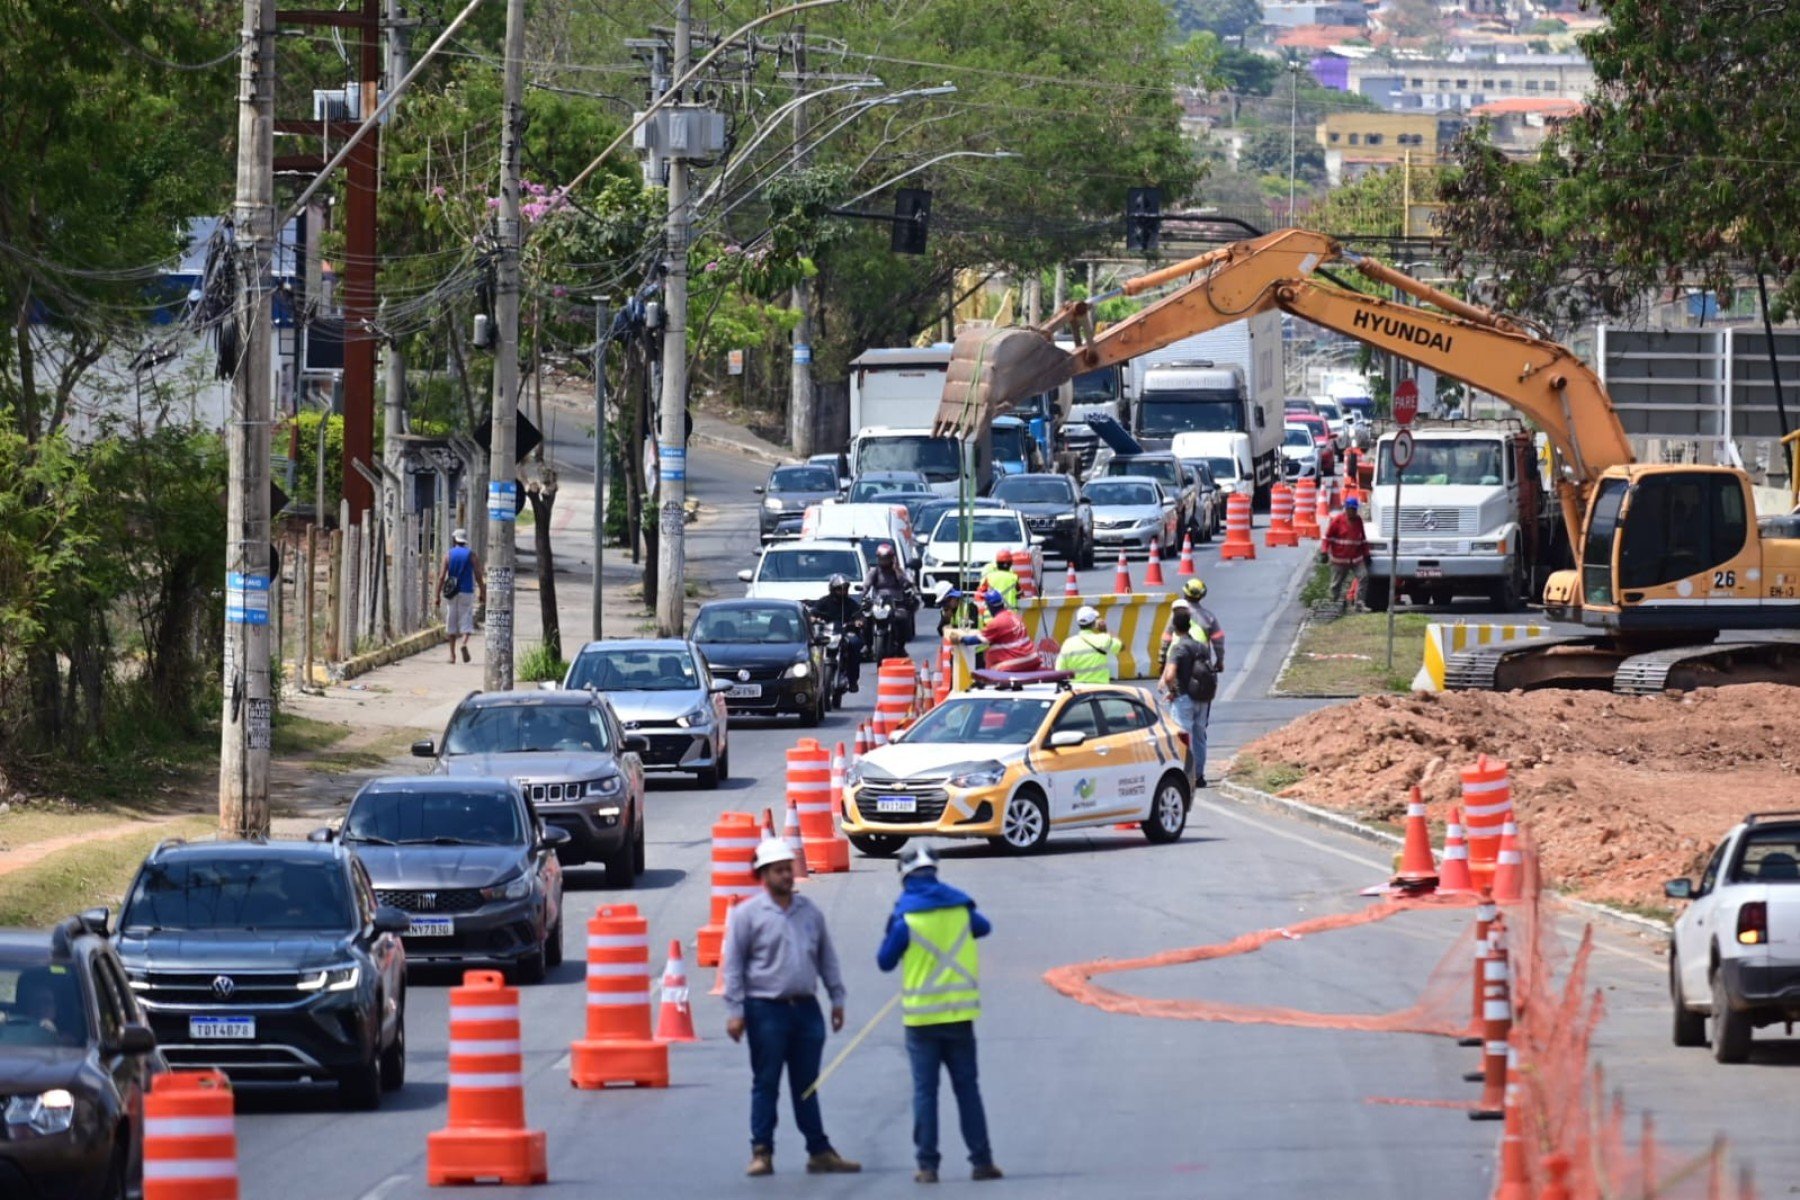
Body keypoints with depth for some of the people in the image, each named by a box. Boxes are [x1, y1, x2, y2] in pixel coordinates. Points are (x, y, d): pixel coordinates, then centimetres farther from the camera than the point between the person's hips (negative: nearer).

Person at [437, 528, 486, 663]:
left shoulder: (448, 556, 0)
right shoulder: (471, 555, 0)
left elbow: (441, 577, -4)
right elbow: (479, 576, -2)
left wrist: (438, 596, -1)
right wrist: (483, 594, 8)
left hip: (452, 593, 1)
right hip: (467, 592, -1)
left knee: (452, 623, 10)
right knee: (466, 620, 2)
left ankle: (452, 654, 10)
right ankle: (464, 643, -27)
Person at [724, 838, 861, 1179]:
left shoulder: (810, 912, 11)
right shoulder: (747, 915, -3)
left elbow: (827, 958, 17)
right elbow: (733, 965, -4)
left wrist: (837, 998, 12)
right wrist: (735, 1011, -10)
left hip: (806, 1008, 4)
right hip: (766, 1010, -4)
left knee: (807, 1086, 10)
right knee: (765, 1085, 0)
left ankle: (819, 1152, 12)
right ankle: (761, 1152, 5)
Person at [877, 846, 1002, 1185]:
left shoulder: (905, 916, -10)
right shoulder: (960, 907, 2)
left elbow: (885, 961, -2)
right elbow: (983, 927, 24)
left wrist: (893, 935, 14)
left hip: (922, 1016, -3)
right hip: (960, 1013, 3)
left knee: (925, 1090, 1)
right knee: (967, 1086, 9)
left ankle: (928, 1165, -2)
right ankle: (982, 1160, 6)